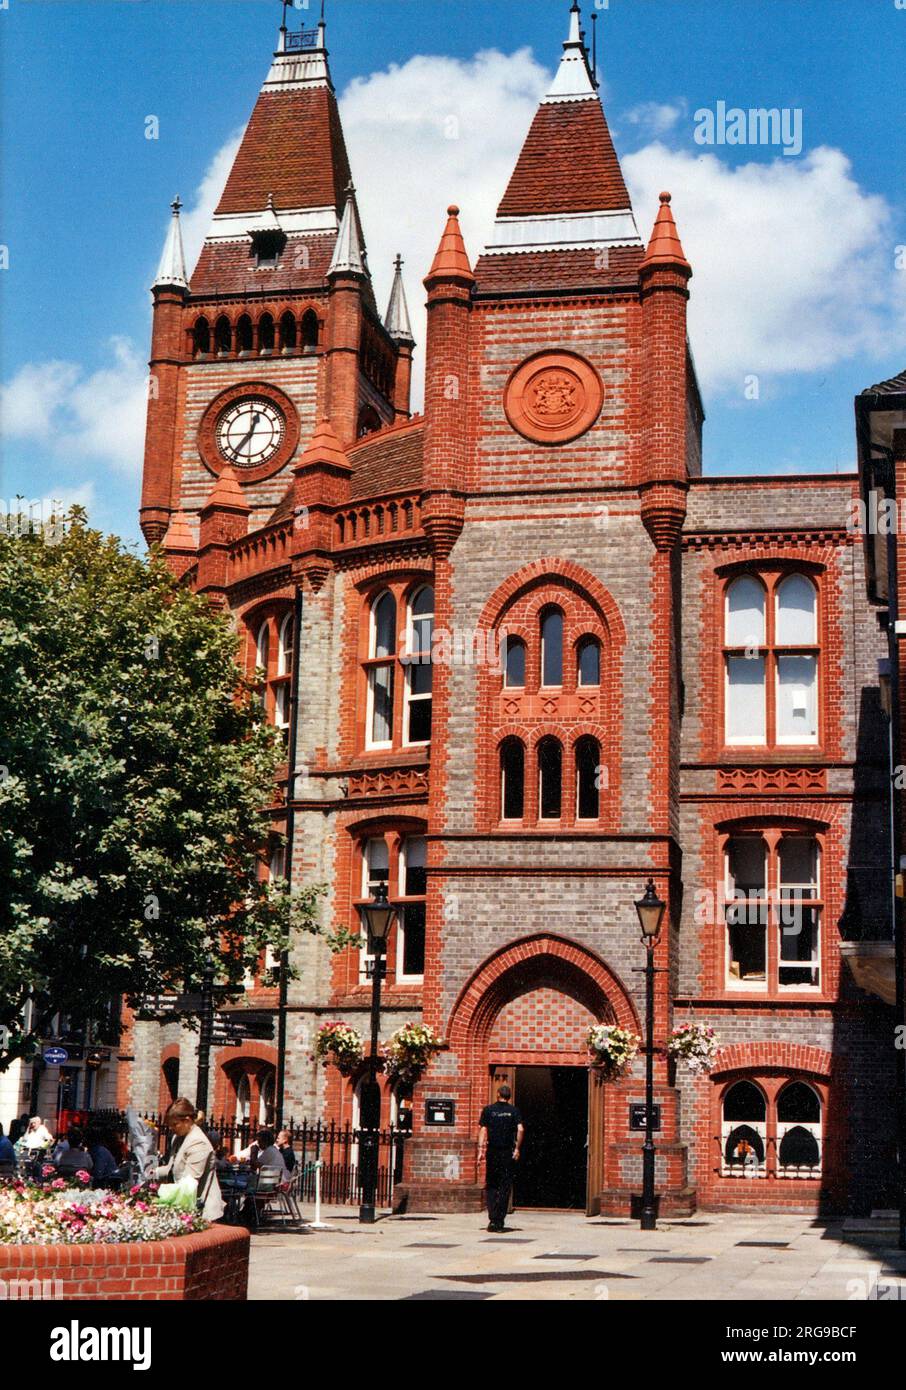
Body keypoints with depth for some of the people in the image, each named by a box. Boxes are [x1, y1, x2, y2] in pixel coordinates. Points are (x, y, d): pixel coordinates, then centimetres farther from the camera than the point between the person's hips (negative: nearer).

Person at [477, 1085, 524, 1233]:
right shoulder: (514, 1111, 3)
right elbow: (520, 1129, -8)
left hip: (492, 1151, 0)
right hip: (508, 1152, 0)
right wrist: (517, 1148, 0)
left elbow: (483, 1130, -3)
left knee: (491, 1186, 9)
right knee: (505, 1186, 5)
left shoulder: (488, 1110, 4)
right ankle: (500, 1221, 1)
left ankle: (492, 1219, -4)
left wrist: (481, 1149, -4)